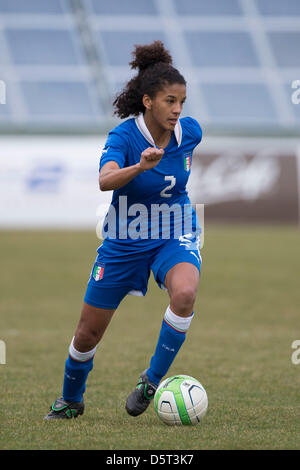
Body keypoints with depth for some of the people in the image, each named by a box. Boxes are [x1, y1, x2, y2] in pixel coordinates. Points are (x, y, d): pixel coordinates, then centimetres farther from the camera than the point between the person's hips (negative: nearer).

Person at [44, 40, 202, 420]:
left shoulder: (189, 132, -10)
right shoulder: (124, 136, -23)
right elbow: (105, 180, -43)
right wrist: (140, 167, -60)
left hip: (175, 236, 2)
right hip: (124, 242, -1)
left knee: (184, 293, -33)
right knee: (88, 333, 7)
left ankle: (152, 380, -14)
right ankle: (71, 400, 36)